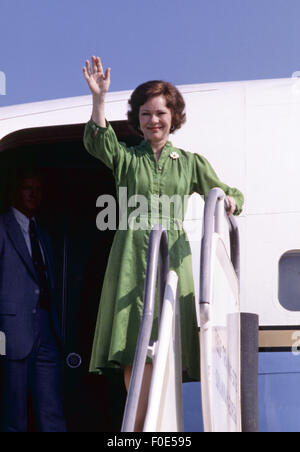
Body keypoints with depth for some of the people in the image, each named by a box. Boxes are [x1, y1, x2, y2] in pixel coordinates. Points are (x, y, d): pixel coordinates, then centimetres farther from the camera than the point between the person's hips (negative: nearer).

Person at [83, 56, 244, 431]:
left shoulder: (190, 162, 17)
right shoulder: (126, 157, 13)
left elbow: (231, 195, 17)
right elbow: (96, 142, -8)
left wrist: (230, 201, -7)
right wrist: (98, 98, -22)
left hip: (172, 256, 0)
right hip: (132, 256, 0)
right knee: (134, 343, -10)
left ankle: (135, 429, -9)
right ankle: (143, 426, -5)